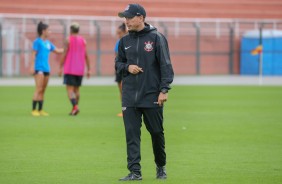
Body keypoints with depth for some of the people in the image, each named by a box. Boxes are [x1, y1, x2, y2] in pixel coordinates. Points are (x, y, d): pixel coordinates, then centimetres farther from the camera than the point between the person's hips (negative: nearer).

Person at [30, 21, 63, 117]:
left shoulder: (48, 43, 16)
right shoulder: (37, 42, -4)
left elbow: (58, 51, 25)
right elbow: (34, 54, -7)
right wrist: (32, 67, -12)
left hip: (46, 68, 7)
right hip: (39, 68, -7)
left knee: (43, 91, 7)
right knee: (39, 89, -13)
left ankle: (40, 110, 11)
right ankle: (34, 110, -10)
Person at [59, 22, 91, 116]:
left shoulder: (68, 40, -5)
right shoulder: (83, 40, 7)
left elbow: (64, 54, -8)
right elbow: (86, 56, 6)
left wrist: (60, 68, -3)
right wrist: (88, 69, 9)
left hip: (69, 69, -5)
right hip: (80, 70, 5)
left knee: (70, 89, -7)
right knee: (76, 89, 14)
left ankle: (75, 106, -26)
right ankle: (74, 109, 14)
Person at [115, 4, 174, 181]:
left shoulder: (156, 38, -4)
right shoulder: (125, 41, 10)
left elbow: (166, 65, -6)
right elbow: (118, 63, 20)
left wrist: (164, 90, -14)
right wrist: (127, 67, -4)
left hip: (152, 95, -4)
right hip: (130, 96, 4)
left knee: (157, 132, 6)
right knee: (131, 134, -3)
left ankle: (161, 167, 26)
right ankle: (135, 171, -3)